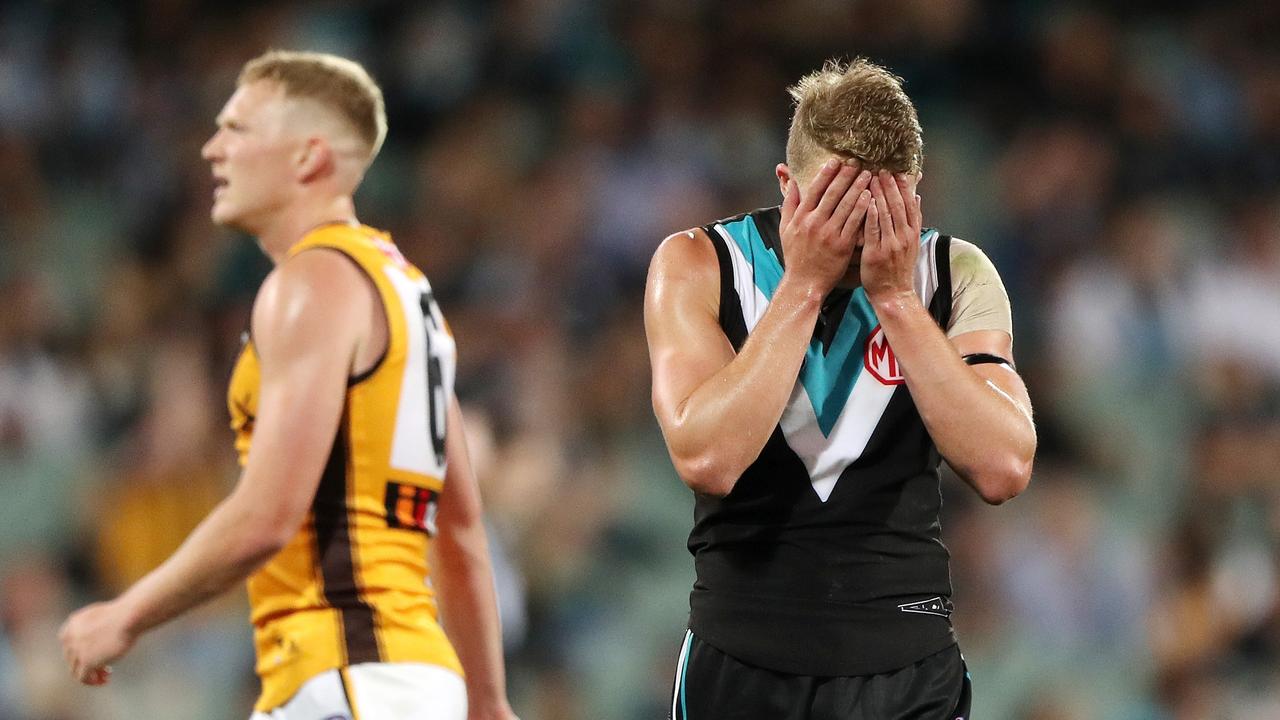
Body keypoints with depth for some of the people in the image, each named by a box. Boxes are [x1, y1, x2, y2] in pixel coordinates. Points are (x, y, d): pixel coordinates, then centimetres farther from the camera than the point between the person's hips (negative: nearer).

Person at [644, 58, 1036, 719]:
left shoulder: (955, 276, -1)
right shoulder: (701, 264, -5)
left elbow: (1004, 471, -14)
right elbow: (706, 459, -20)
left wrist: (896, 297, -16)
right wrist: (802, 285, -19)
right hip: (744, 660, -1)